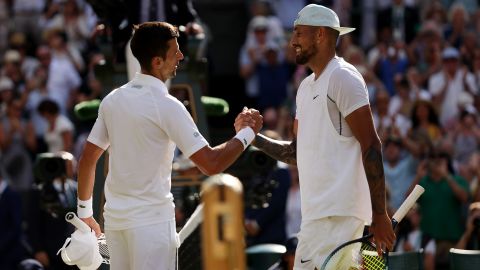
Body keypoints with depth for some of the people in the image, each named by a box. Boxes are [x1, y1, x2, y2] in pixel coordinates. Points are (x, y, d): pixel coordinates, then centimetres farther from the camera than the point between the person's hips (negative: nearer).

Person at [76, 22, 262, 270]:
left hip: (115, 218, 7)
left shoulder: (112, 100, 6)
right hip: (151, 219, -7)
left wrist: (84, 212, 21)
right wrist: (247, 133, -2)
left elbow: (87, 159, 11)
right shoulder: (166, 105, -14)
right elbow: (211, 164, -17)